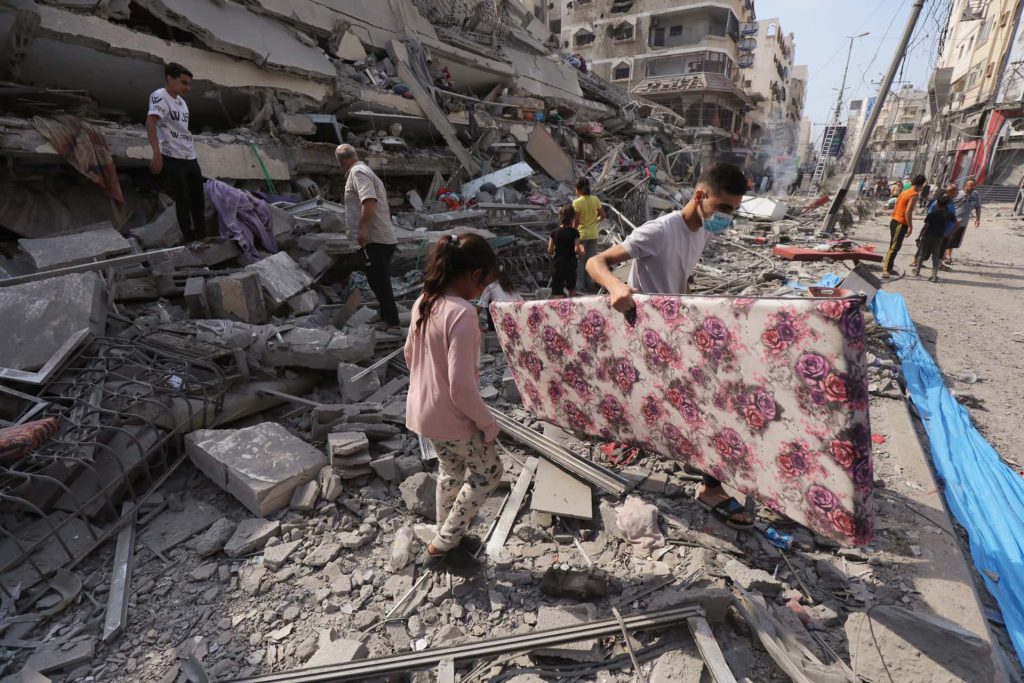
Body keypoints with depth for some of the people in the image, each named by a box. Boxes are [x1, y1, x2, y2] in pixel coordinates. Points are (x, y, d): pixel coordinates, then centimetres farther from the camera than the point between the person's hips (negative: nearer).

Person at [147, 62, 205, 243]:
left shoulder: (181, 101, 17)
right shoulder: (160, 96, -9)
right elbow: (150, 122, -23)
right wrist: (157, 154, -33)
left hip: (190, 158, 8)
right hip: (172, 159, -8)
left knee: (199, 199, 10)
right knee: (183, 201, -3)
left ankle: (202, 237, 19)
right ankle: (190, 239, 5)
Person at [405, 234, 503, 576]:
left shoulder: (424, 302, -1)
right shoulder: (462, 313, -28)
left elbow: (410, 353, 12)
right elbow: (462, 386, -29)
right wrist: (487, 423, -14)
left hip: (425, 410, 9)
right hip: (452, 416, -8)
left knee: (451, 470, 26)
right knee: (488, 471, 13)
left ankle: (447, 538, 45)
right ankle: (440, 547, 22)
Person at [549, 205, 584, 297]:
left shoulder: (554, 232, -3)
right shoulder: (574, 232, -8)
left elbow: (549, 251, -4)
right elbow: (577, 250, -15)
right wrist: (582, 252, 6)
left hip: (557, 265, 0)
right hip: (571, 265, 0)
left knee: (558, 293, -1)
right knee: (572, 289, 24)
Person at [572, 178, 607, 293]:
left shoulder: (577, 202, -16)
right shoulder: (595, 199, -2)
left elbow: (576, 221, -16)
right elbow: (603, 215, 0)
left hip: (581, 235, -4)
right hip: (593, 234, 4)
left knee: (580, 260, 8)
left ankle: (580, 285, 13)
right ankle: (590, 284, 20)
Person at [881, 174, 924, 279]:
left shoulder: (904, 192, 14)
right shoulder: (914, 195, -12)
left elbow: (895, 209, 16)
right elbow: (908, 212, -20)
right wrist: (910, 227, -15)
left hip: (895, 221, 9)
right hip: (901, 224, -9)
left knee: (894, 246, 15)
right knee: (894, 247, -9)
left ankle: (888, 268, 21)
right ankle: (886, 270, -11)